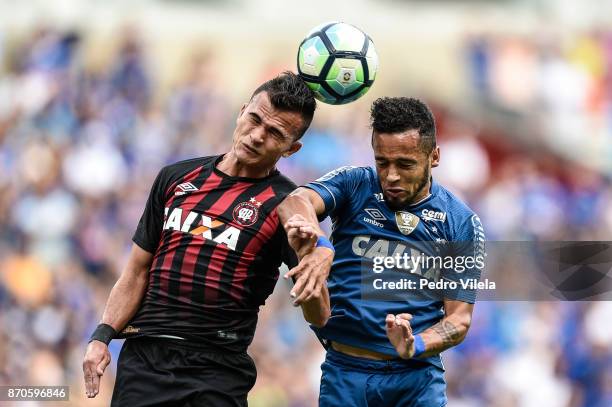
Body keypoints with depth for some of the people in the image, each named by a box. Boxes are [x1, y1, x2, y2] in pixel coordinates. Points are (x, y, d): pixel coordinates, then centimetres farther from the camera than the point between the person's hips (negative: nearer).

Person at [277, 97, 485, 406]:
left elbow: (459, 318, 2)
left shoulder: (461, 223, 2)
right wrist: (318, 246, -42)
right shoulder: (355, 185, 0)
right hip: (344, 372, 0)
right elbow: (295, 202, -20)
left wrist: (414, 346, -19)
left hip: (417, 377, 0)